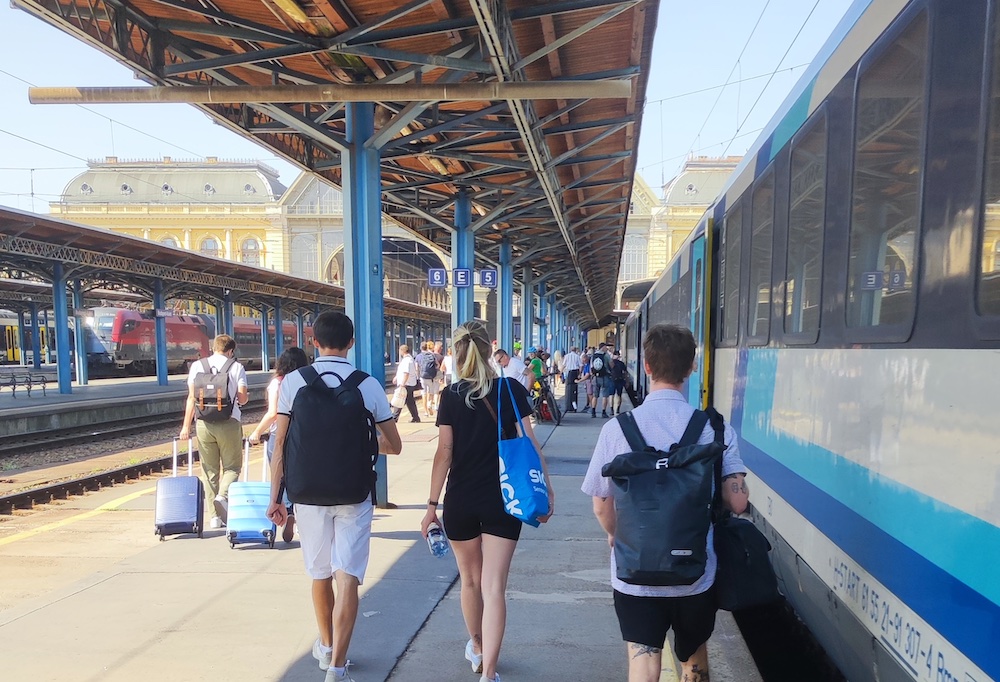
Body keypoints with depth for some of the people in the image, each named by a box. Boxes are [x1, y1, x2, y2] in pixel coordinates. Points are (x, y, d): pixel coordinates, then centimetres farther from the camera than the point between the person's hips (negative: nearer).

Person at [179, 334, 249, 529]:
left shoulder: (197, 366, 6)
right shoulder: (236, 367, 0)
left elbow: (191, 397, 2)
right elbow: (242, 399, -4)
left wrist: (186, 426, 4)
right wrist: (246, 397, 20)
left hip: (204, 424, 2)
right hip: (229, 423, -2)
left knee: (209, 469, 10)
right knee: (232, 466, 10)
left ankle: (215, 515, 12)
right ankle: (223, 495, -17)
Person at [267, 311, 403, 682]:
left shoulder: (293, 381, -4)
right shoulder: (368, 385, -4)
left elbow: (280, 445, -5)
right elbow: (394, 446, 2)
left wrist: (275, 497, 2)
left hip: (309, 492, 2)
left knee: (320, 574, 19)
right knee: (347, 578, 2)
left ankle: (326, 646, 39)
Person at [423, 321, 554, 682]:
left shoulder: (451, 396, -4)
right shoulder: (512, 390, -3)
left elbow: (444, 453, -6)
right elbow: (529, 444, -7)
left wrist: (432, 504, -1)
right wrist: (546, 489, -1)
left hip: (460, 501, 1)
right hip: (502, 501, -1)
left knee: (470, 579, 20)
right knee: (494, 587, 1)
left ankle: (477, 649, 41)